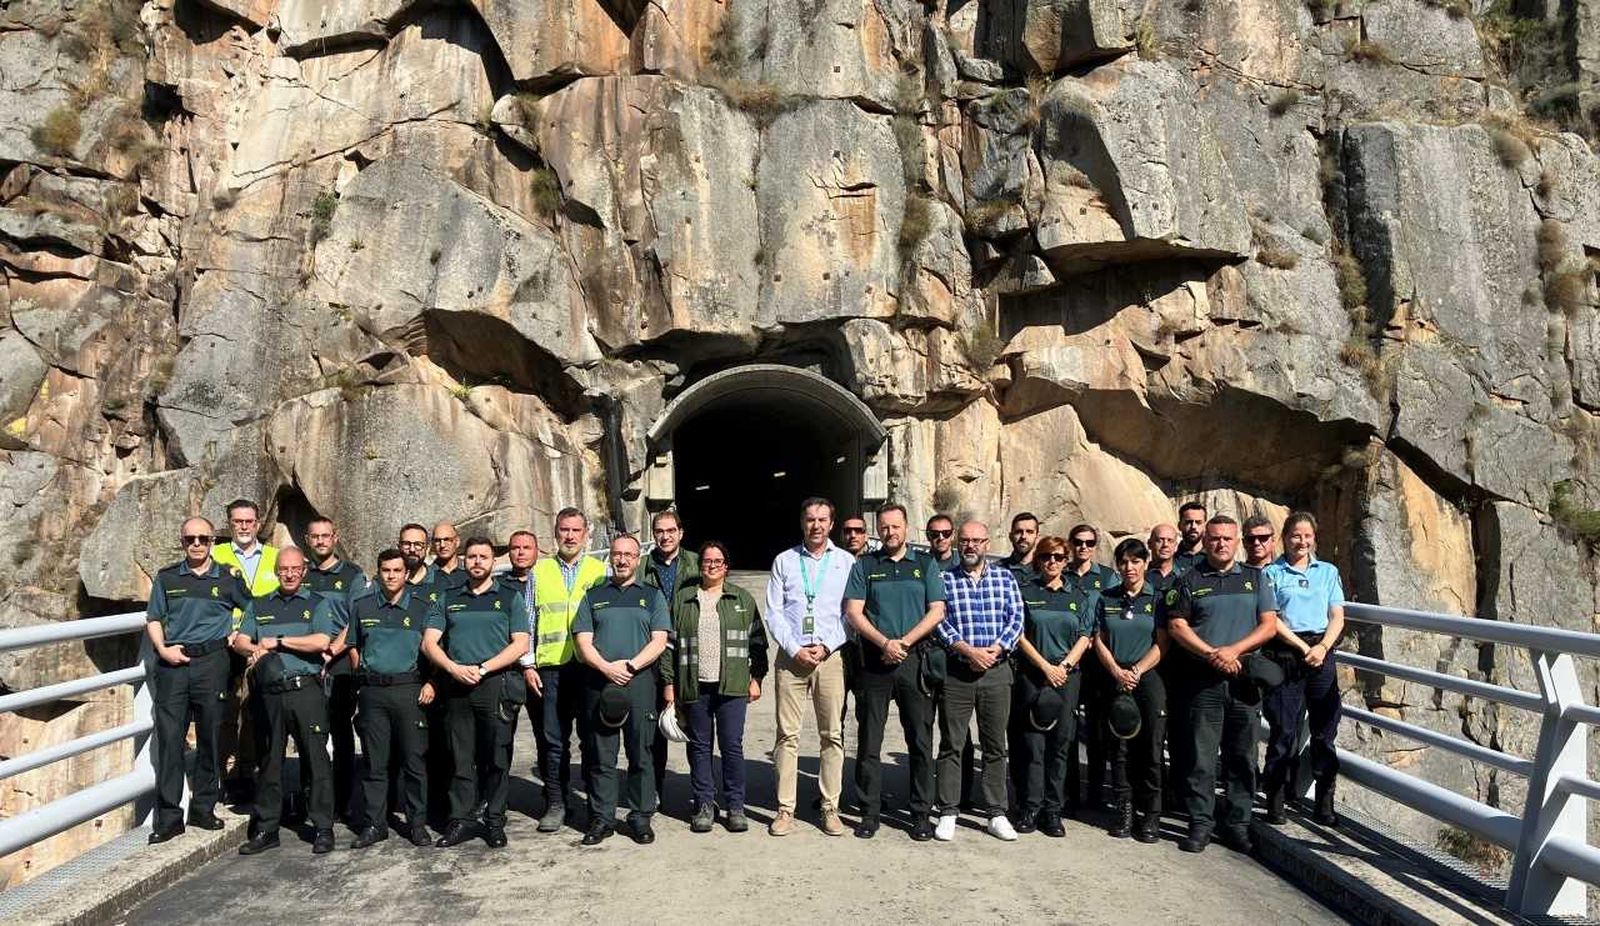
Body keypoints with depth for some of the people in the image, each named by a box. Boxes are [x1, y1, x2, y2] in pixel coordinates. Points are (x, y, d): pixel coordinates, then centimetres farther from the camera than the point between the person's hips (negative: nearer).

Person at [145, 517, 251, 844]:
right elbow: (153, 620, 11)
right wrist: (162, 649, -4)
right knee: (169, 739, -2)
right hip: (172, 664, 0)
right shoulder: (167, 578, 9)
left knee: (210, 737, 6)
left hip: (211, 661, 0)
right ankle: (168, 817, 4)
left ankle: (204, 808, 18)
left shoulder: (227, 579, 7)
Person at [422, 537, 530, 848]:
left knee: (496, 758, 1)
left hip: (497, 685, -2)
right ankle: (460, 821, 13)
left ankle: (494, 822, 9)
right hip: (456, 687, 2)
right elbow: (429, 642, 8)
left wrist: (482, 669, -11)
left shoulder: (510, 597, 7)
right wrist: (454, 668, -10)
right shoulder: (448, 598, 15)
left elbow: (520, 644, -2)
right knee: (461, 758, 5)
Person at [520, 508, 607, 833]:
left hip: (590, 666, -1)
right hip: (550, 668, 1)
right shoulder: (539, 571, 10)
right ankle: (555, 803, 14)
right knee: (552, 739, 3)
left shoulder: (601, 571, 7)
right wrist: (528, 664, 1)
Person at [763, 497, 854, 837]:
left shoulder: (846, 562, 8)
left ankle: (830, 808, 9)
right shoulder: (784, 561, 10)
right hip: (790, 656, 0)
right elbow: (774, 614, 6)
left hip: (830, 656, 0)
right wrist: (795, 649, -6)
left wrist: (826, 646, -7)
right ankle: (785, 809, 6)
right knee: (787, 734, 0)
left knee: (833, 734, 1)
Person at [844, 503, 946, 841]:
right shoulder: (864, 565, 8)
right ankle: (869, 813, 13)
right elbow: (853, 612, 0)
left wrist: (904, 642, -10)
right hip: (873, 661, 0)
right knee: (869, 740, 3)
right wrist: (884, 643, -13)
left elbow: (937, 611, 2)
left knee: (921, 741, 3)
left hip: (914, 661, 0)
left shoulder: (926, 564, 9)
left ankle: (921, 814, 13)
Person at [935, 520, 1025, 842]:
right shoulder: (944, 579, 4)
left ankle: (996, 814, 17)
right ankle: (947, 814, 10)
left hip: (996, 670, 2)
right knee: (952, 745, 3)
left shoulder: (1005, 577, 9)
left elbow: (1016, 618, 1)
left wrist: (994, 650, -12)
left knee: (995, 747, 8)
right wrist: (967, 650, -15)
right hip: (956, 670, -1)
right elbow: (939, 621, -5)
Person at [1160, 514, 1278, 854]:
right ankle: (1200, 824, 7)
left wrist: (1233, 650, -10)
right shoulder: (1189, 581, 6)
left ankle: (1237, 824, 16)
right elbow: (1177, 626, -1)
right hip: (1201, 680, -2)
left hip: (1244, 678, 2)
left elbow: (1269, 625, 5)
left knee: (1242, 756, 6)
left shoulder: (1255, 579, 13)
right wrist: (1212, 655, -13)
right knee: (1199, 756, -1)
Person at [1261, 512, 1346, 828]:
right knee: (1283, 729, -1)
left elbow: (1337, 617, 8)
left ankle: (1325, 803, 10)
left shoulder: (1328, 571, 13)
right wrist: (1303, 648, -11)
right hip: (1285, 656, -3)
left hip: (1322, 654, 3)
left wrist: (1322, 647, -8)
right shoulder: (1272, 573, 4)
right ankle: (1275, 801, 5)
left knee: (1325, 730, 3)